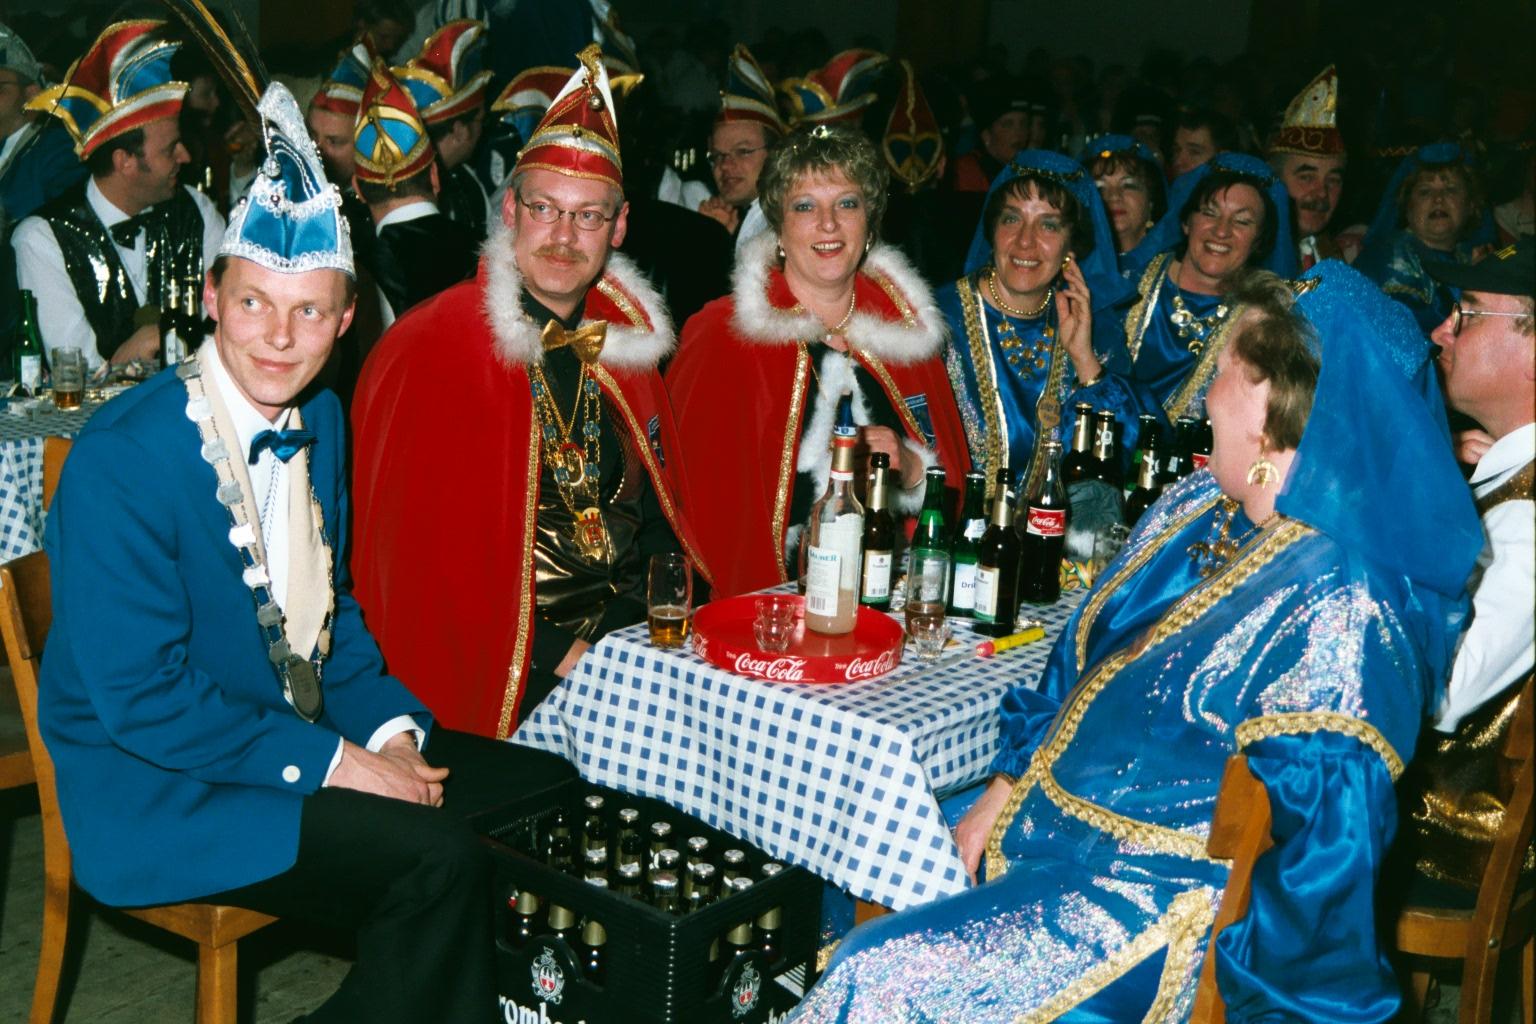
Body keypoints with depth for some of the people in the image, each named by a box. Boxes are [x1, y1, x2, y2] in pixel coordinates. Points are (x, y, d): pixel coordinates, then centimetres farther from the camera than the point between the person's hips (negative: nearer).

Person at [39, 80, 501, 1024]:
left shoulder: (319, 421, 4)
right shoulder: (123, 460, -20)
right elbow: (137, 697, -21)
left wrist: (390, 728, -3)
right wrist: (330, 764, -19)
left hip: (303, 746, 8)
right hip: (151, 790, -8)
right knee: (439, 860, -24)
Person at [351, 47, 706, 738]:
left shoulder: (622, 338, 11)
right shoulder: (430, 349, -7)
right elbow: (416, 544, -9)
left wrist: (616, 637, -1)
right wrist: (555, 653, -13)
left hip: (629, 632, 6)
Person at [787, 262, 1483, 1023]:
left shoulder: (1342, 611, -24)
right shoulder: (1197, 507, 4)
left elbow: (1328, 849, -22)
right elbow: (1084, 650, 13)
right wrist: (1006, 785, 7)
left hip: (1162, 895, -9)